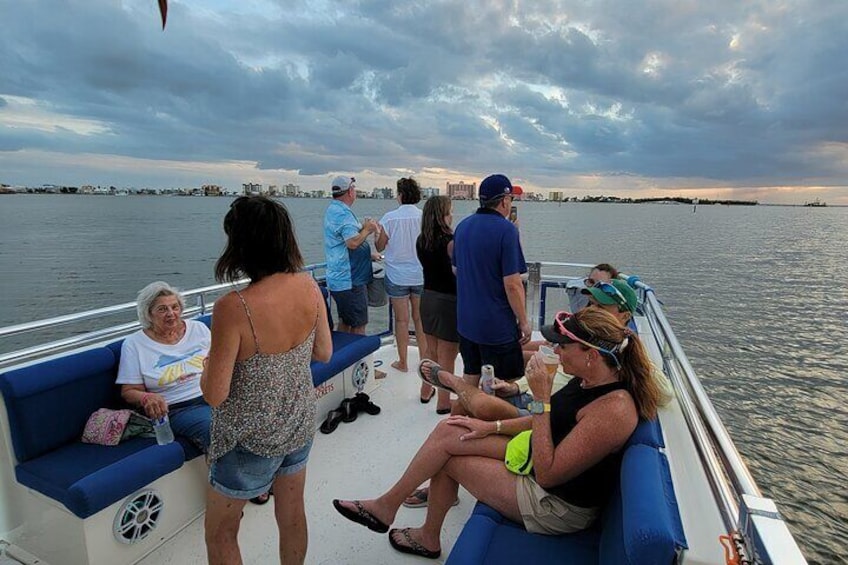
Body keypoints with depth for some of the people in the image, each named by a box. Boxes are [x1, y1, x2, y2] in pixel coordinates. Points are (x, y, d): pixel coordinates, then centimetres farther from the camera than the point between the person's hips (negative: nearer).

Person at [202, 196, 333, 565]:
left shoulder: (233, 308, -30)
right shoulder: (309, 287, -13)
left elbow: (214, 394, -21)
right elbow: (324, 353, 0)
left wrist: (210, 359, -2)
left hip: (251, 438, -4)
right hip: (300, 424, 5)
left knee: (220, 534, 21)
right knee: (292, 514, 25)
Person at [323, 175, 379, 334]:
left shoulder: (332, 209, 15)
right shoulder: (343, 213, -18)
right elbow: (352, 243, -28)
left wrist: (363, 228, 10)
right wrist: (367, 230, -11)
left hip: (339, 279, 10)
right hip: (350, 281, -10)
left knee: (344, 323, 19)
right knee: (358, 327, -1)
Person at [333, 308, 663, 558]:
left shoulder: (612, 410, -32)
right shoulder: (592, 379, -4)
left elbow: (546, 475, -30)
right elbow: (554, 421, 9)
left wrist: (541, 399, -32)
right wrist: (492, 427, 4)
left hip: (558, 506, -8)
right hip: (544, 460, 8)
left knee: (448, 457, -5)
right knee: (448, 432, -1)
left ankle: (387, 505, 22)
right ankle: (428, 536, 15)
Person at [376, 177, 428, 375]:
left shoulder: (390, 218, -10)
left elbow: (380, 247, -2)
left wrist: (375, 231, 16)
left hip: (397, 276, -2)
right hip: (421, 275, 2)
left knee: (401, 320, 8)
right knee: (420, 318, 13)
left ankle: (403, 362, 17)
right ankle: (424, 358, 23)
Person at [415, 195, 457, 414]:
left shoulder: (421, 241, 3)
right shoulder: (450, 241, -18)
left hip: (428, 297, 7)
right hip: (448, 300, -7)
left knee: (431, 351, 23)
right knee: (447, 357, 6)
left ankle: (426, 391, 38)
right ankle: (443, 402, 18)